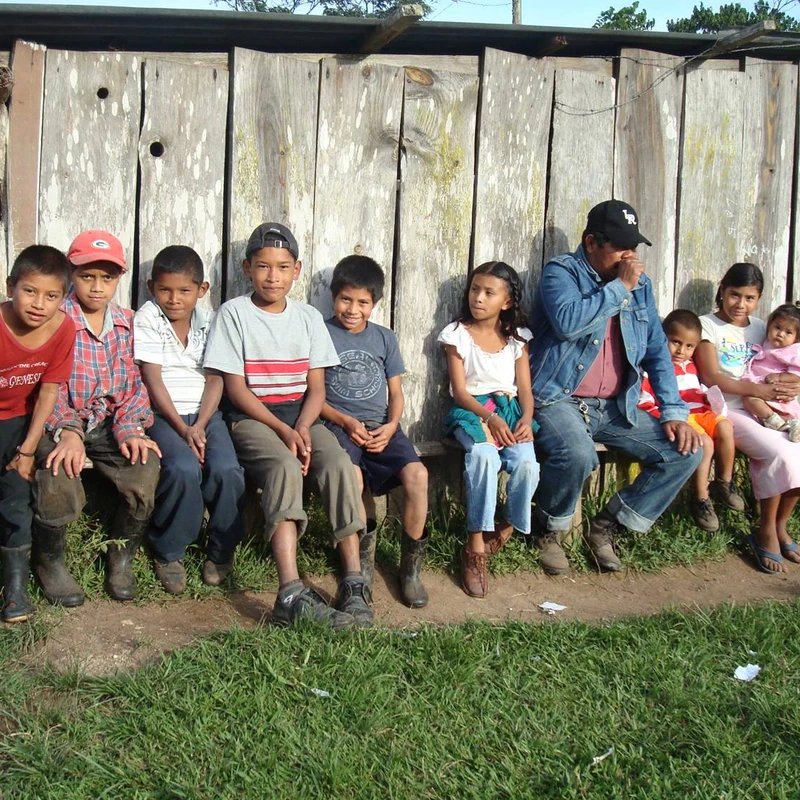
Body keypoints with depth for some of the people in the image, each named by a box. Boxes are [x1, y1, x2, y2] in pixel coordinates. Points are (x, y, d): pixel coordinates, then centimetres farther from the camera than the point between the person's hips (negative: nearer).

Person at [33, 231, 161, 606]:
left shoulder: (126, 322, 8)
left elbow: (132, 384, 7)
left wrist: (130, 429, -10)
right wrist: (67, 431, -26)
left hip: (107, 423, 4)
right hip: (58, 423, -4)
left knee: (145, 467, -24)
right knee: (58, 477, -33)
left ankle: (121, 557, 5)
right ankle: (49, 561, 1)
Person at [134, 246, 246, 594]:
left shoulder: (210, 322, 7)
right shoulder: (147, 319, 0)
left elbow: (216, 380, 2)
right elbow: (152, 379, -7)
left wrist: (199, 426, -13)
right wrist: (181, 429, -16)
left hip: (205, 412, 2)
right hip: (163, 414, -2)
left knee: (226, 469, -25)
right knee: (182, 469, -30)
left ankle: (222, 551, -1)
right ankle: (168, 553, -7)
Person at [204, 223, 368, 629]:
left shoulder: (309, 317, 12)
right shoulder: (234, 313, 1)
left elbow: (316, 387, 8)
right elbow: (235, 387, -5)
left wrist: (302, 428, -13)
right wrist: (282, 430, -16)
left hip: (301, 415, 4)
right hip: (252, 417, -4)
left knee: (338, 462, -27)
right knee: (285, 467, -35)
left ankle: (353, 583, -29)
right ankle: (291, 593, -44)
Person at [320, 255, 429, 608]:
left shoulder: (385, 339, 16)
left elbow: (395, 392, 15)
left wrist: (391, 426, -6)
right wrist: (347, 422, -12)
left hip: (381, 425, 3)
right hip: (339, 424, -3)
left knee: (416, 474, -26)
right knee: (351, 477, -35)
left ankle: (411, 564, -8)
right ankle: (363, 556, -8)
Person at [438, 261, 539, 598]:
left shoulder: (517, 337, 12)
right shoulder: (458, 335, 2)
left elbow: (525, 388, 8)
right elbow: (459, 391, -4)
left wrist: (526, 419, -12)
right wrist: (489, 417, -19)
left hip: (509, 409, 3)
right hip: (470, 410, -3)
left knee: (526, 463, -28)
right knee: (484, 456, -35)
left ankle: (505, 531, -2)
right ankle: (475, 546, -26)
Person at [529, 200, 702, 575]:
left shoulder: (640, 284, 12)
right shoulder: (561, 272, -4)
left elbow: (657, 351, 12)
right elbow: (568, 321, -26)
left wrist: (674, 412, 1)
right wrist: (620, 288, -15)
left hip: (616, 407, 6)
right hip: (558, 400, -6)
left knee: (685, 451, -8)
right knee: (577, 454, -36)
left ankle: (608, 525, 6)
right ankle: (550, 530, -3)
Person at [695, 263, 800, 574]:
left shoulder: (760, 329, 18)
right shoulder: (708, 325, 1)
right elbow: (711, 377, -10)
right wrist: (758, 390, -18)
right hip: (727, 411, -5)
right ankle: (766, 532, -10)